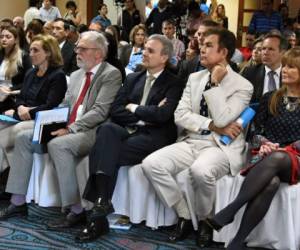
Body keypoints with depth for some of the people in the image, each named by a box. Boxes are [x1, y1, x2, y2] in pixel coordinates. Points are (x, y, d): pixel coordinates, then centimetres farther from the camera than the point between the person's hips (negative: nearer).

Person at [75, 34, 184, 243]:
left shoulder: (174, 83, 4)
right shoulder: (133, 78, 20)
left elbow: (162, 114, -15)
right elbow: (116, 111, 9)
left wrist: (134, 108, -1)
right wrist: (144, 114, -5)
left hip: (152, 137, -4)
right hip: (127, 131, 5)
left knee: (105, 153, -29)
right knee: (107, 129, -31)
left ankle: (99, 211, -21)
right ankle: (101, 203, -36)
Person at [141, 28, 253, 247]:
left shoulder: (242, 86, -5)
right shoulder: (194, 78, 11)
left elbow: (222, 120, -19)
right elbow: (180, 115, 2)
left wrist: (215, 83, -13)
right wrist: (212, 125, -12)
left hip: (220, 147, -5)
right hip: (190, 142, 5)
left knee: (200, 171, -38)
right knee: (151, 164, -20)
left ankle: (205, 221, -7)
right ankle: (185, 216, -2)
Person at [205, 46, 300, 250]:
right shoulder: (270, 98, 19)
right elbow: (256, 129, 15)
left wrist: (280, 150, -12)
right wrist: (263, 144, -6)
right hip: (267, 157, 2)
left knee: (276, 158, -41)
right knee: (271, 182, -38)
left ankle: (230, 210, -45)